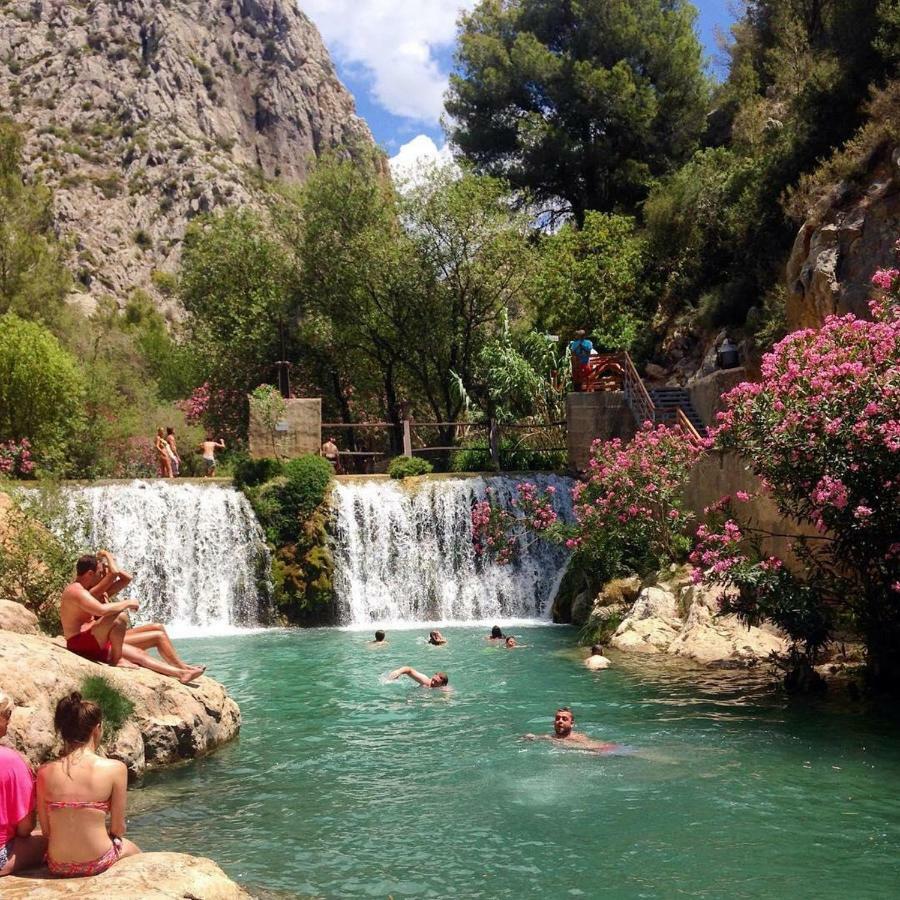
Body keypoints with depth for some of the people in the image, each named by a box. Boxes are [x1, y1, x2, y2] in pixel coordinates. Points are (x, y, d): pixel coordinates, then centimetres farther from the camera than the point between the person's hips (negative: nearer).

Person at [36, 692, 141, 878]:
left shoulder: (45, 772, -7)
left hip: (58, 867, 3)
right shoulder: (115, 769, -13)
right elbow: (118, 829, -6)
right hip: (98, 863, -3)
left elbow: (46, 831, -1)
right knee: (131, 849, 34)